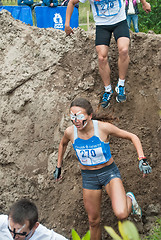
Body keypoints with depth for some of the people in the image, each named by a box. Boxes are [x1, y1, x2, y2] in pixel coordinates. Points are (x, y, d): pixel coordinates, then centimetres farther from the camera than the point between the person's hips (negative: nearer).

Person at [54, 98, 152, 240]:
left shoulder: (103, 128, -22)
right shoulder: (70, 132, -12)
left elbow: (132, 137, -10)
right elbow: (63, 144, 14)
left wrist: (142, 159, -20)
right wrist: (58, 166, 20)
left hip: (109, 172, -3)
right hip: (88, 177, 3)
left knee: (121, 214, -23)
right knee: (94, 221, 12)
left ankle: (129, 200, 13)